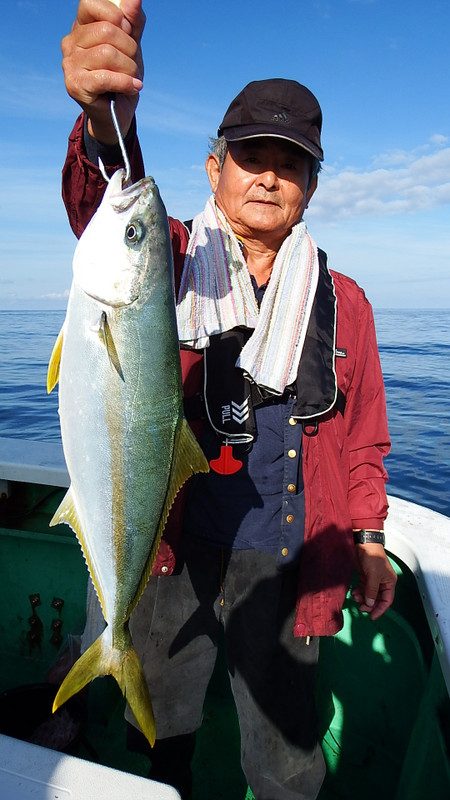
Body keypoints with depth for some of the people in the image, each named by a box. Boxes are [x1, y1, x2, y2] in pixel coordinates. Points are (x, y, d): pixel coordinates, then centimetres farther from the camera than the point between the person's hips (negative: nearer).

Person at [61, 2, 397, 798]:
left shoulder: (341, 300, 2)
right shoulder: (170, 260, -3)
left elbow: (363, 432, 7)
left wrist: (367, 538, 4)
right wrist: (107, 119, -45)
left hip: (285, 568, 2)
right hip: (170, 556, 0)